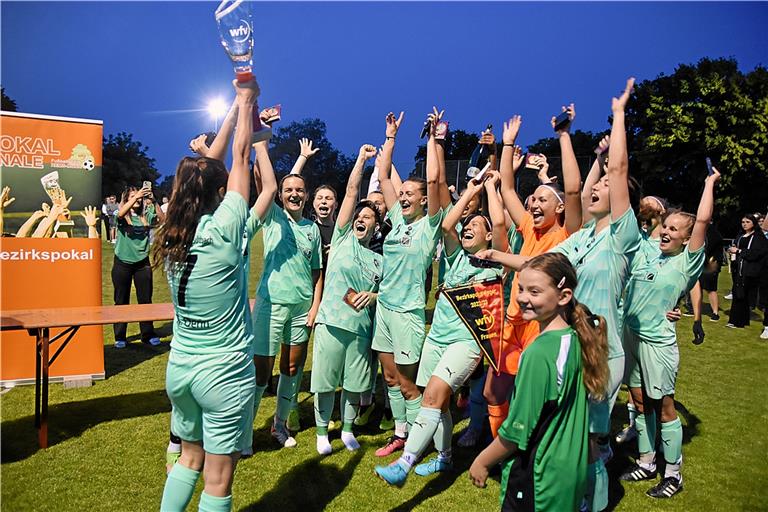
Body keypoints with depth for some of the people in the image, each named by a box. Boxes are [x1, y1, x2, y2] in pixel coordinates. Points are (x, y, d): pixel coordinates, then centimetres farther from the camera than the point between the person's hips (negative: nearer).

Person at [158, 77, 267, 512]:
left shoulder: (173, 236, -2)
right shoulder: (224, 231, -17)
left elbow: (206, 169, 7)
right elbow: (241, 156, -6)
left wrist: (239, 107, 15)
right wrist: (247, 100, 8)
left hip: (179, 366, 7)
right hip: (225, 370, -6)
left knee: (190, 458, 24)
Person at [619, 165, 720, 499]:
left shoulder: (687, 262, -5)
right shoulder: (644, 253, 7)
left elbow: (703, 221, -16)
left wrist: (710, 183, -4)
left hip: (657, 340, -5)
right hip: (629, 334, 5)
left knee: (663, 405, 3)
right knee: (640, 401, 13)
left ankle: (673, 474, 17)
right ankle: (646, 463, 27)